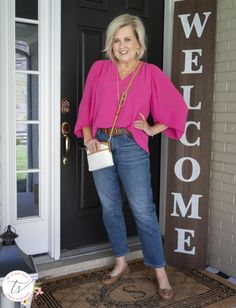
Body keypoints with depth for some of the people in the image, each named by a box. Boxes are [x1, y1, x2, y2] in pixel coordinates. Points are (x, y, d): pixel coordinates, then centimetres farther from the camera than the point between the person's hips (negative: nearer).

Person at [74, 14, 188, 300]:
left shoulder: (150, 73, 1)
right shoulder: (99, 69, 7)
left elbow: (177, 107, 4)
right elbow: (86, 107, 9)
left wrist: (152, 129, -2)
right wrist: (88, 137, -3)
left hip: (131, 146, -3)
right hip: (100, 144, 3)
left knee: (143, 210, -2)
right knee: (109, 208, 11)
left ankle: (160, 272, 12)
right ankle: (121, 263, 29)